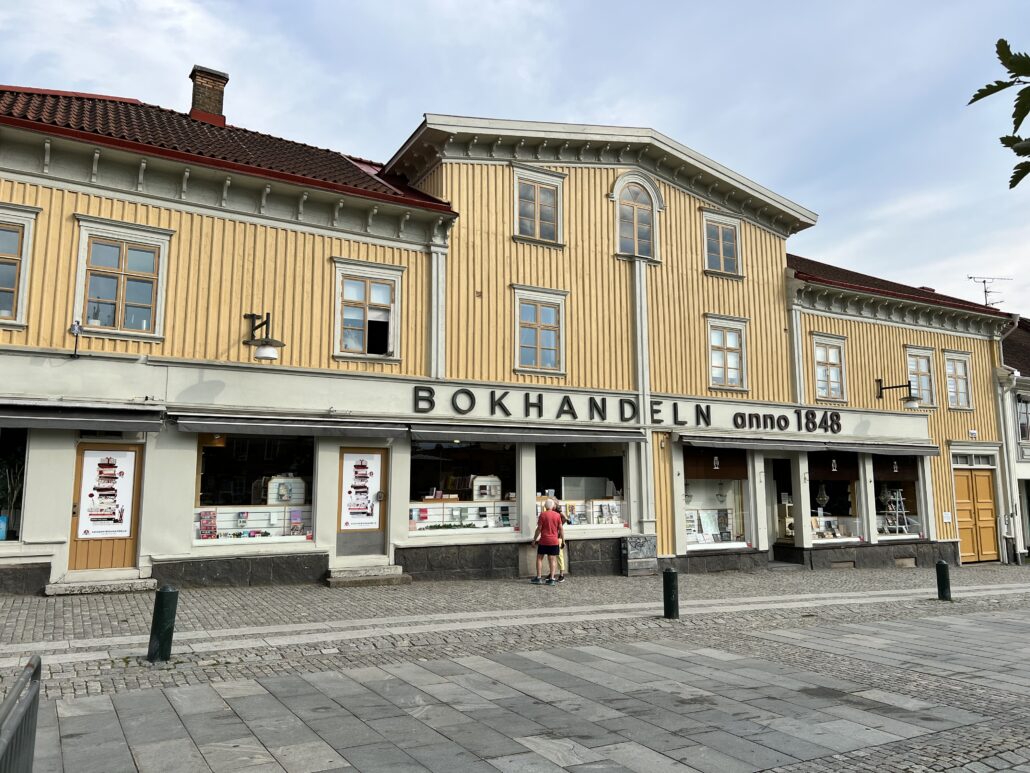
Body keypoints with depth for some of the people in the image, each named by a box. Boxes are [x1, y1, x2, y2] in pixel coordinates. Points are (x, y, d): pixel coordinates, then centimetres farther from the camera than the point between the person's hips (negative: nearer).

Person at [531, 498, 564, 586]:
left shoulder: (542, 515, -7)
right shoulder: (557, 515, -1)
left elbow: (539, 529, -6)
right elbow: (561, 529, 0)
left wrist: (534, 539, 3)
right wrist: (563, 540, 9)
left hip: (543, 541, -2)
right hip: (554, 541, 2)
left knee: (539, 558, 10)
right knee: (553, 560, 5)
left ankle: (538, 578, 9)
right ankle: (551, 579, 1)